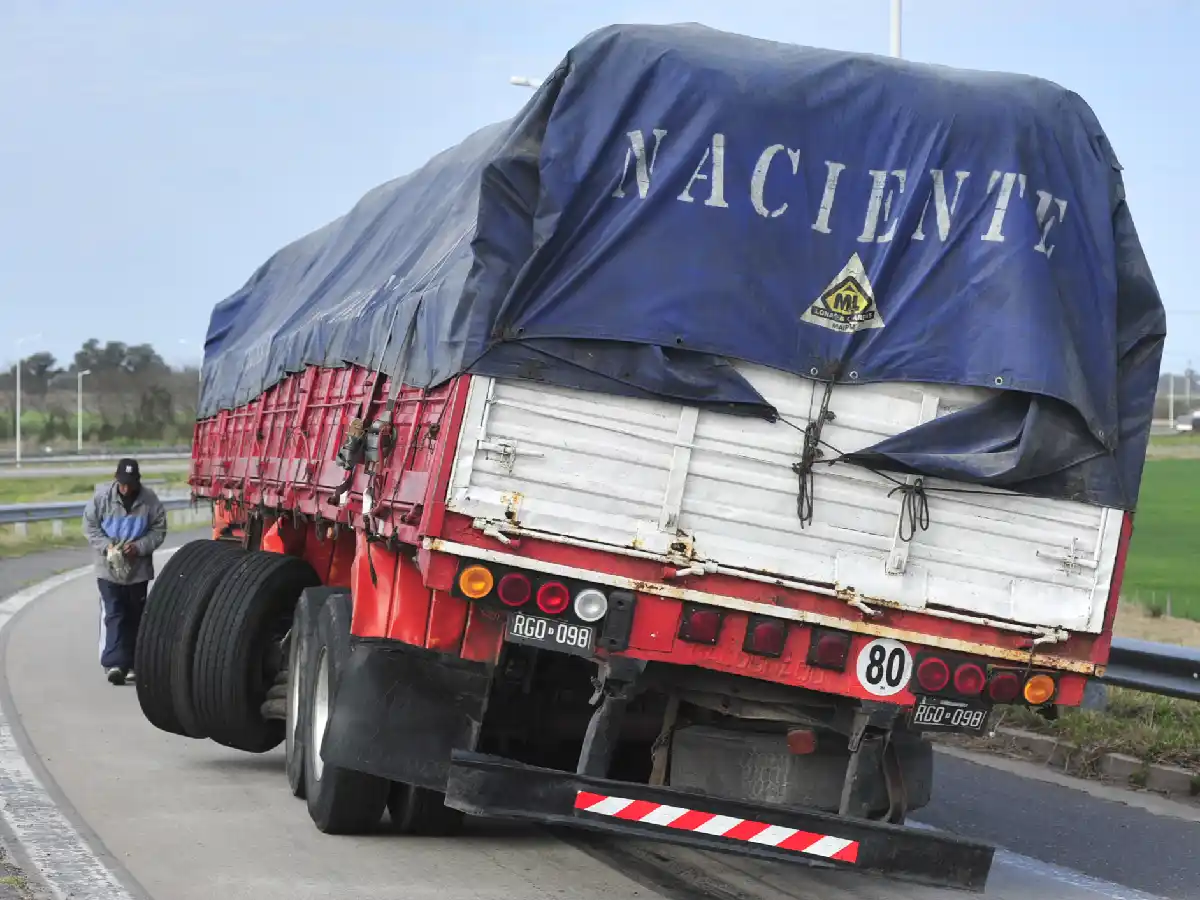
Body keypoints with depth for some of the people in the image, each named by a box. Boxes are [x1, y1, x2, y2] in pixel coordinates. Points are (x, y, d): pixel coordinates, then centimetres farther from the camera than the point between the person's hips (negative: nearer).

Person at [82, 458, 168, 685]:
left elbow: (159, 530, -2)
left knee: (135, 617, 11)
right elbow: (89, 525, -2)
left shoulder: (150, 500, -9)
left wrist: (139, 547, -18)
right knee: (113, 615, -10)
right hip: (109, 567, -2)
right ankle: (114, 663, -16)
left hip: (138, 569, 2)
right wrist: (106, 546, -16)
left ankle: (132, 664, 21)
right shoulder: (102, 496, -10)